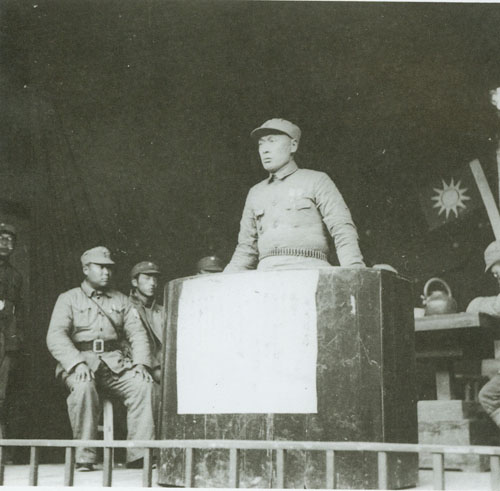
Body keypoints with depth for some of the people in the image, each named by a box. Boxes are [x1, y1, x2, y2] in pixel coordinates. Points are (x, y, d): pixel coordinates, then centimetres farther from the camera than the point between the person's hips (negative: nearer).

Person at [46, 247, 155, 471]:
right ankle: (84, 457, -28)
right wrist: (77, 363, -22)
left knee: (143, 384, -25)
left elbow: (137, 334, 13)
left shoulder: (120, 300, 21)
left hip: (115, 361, 3)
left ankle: (139, 454, -22)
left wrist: (141, 362, -7)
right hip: (80, 359, -3)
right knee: (84, 387, -37)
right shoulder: (69, 299, 10)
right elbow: (55, 336, -5)